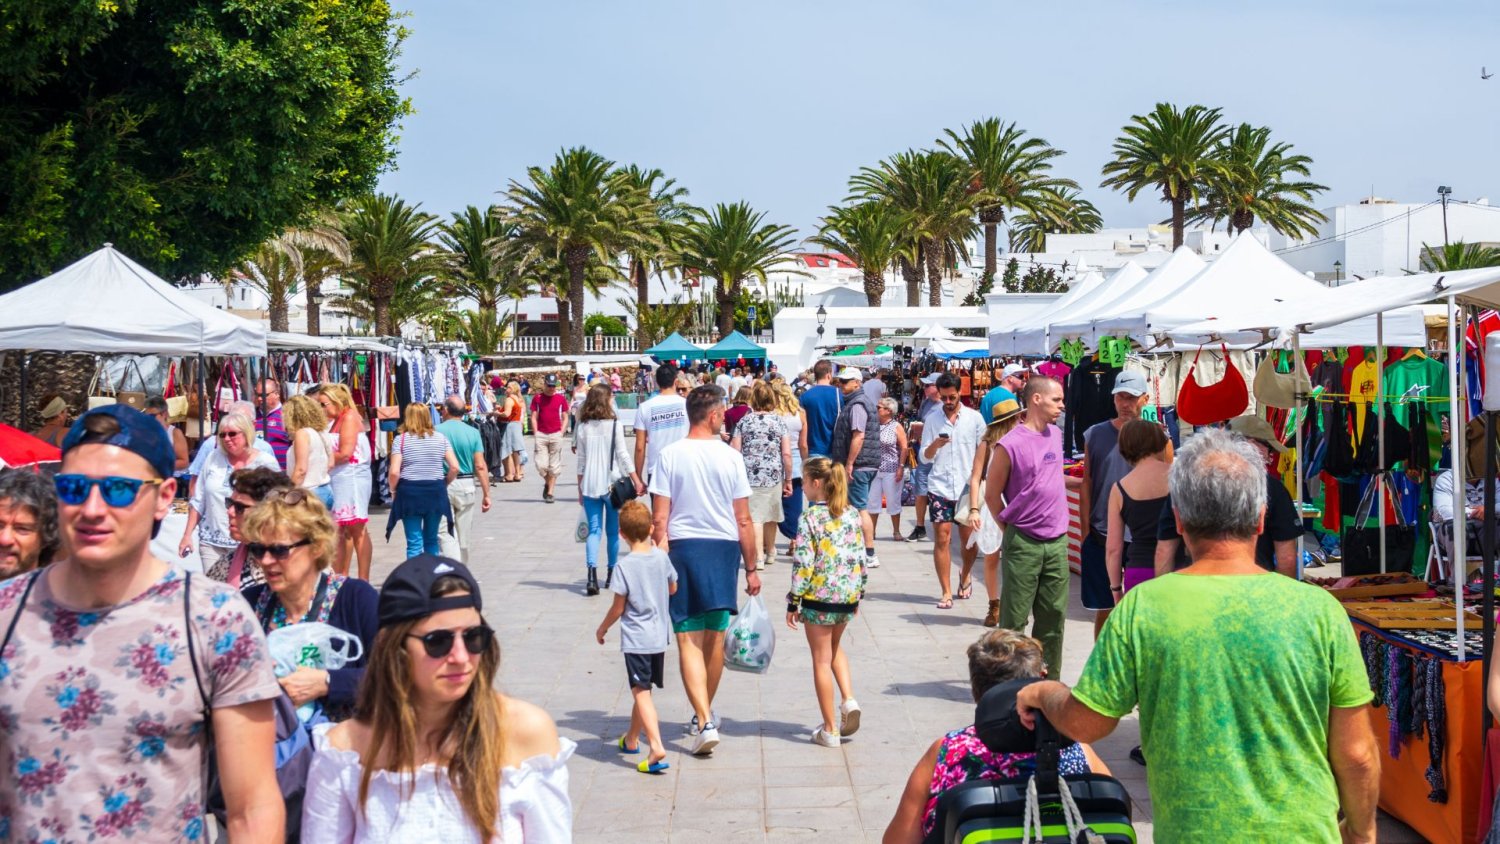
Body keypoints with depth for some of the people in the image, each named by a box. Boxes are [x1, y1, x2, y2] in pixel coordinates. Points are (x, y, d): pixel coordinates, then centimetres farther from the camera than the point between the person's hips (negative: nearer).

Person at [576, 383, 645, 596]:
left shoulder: (583, 427, 3)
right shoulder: (614, 425, -6)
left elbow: (581, 460, 6)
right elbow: (623, 455, -7)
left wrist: (580, 488, 13)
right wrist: (636, 481, -3)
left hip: (590, 485, 2)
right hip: (613, 484, -2)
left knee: (594, 530, 1)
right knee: (612, 531, 10)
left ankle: (592, 575, -17)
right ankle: (611, 575, 18)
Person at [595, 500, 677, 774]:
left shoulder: (625, 565, -15)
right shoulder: (661, 556, -1)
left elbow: (618, 608, -10)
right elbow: (673, 588, 14)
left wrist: (602, 629, 7)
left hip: (636, 639, -6)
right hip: (660, 636, 6)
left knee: (641, 693, -6)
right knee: (643, 690, 19)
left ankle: (656, 747, -20)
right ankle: (631, 739, 36)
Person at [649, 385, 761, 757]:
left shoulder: (671, 455, -4)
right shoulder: (730, 456, -3)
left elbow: (659, 519, -6)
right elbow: (743, 520, 0)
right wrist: (751, 568, 8)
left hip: (682, 547, -1)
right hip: (723, 547, 1)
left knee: (688, 640, 1)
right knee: (715, 638, 15)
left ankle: (705, 722, -11)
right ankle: (705, 714, 31)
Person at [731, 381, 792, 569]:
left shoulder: (744, 421, 2)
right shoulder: (779, 421, 2)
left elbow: (735, 451, 1)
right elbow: (786, 454, -2)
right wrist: (788, 479, 7)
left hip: (749, 475, -1)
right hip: (773, 475, 1)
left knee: (754, 516, -1)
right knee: (770, 515, 17)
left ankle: (758, 557, -8)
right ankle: (770, 552, 35)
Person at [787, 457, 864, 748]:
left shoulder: (810, 517, -13)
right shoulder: (852, 514, 3)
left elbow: (803, 563, -15)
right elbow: (861, 557, 7)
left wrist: (793, 603, -7)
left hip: (819, 596, -5)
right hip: (848, 596, 5)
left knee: (821, 660, 6)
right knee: (835, 646, 28)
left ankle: (830, 729, 11)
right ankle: (849, 700, 10)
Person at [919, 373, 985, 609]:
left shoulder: (974, 418, 2)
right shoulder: (932, 419, 5)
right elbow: (924, 457, 5)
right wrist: (935, 445, -16)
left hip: (968, 487, 0)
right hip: (940, 487, 0)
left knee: (969, 539, 4)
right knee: (942, 539, -5)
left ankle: (965, 575, 35)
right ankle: (946, 592, 2)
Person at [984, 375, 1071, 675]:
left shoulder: (1056, 434, 9)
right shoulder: (1010, 444, -11)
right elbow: (992, 495, -4)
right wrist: (1012, 530, 1)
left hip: (1057, 541, 6)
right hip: (1023, 544, -6)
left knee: (1054, 615, 10)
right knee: (1015, 619, 1)